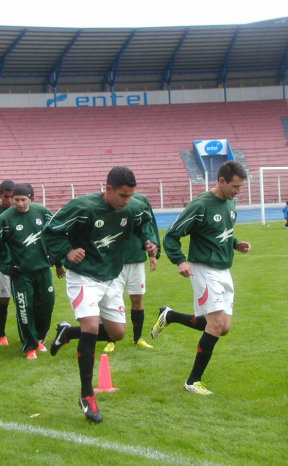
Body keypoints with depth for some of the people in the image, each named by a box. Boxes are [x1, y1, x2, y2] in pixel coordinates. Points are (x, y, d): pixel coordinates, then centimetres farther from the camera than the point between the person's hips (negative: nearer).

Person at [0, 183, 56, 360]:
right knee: (25, 309, -5)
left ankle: (39, 338, 33)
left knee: (46, 304, 9)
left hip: (43, 268, 3)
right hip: (20, 272, -3)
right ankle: (30, 347, 11)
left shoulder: (42, 211, -3)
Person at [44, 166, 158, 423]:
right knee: (91, 327, -23)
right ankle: (87, 396, -10)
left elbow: (145, 221, 15)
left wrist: (150, 240, -3)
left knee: (118, 333, 8)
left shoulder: (133, 208, -8)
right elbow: (52, 230, -13)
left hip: (110, 279, 6)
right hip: (83, 278, -6)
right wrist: (66, 252, -27)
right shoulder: (82, 207, -23)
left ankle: (68, 332, 33)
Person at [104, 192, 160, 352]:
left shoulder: (142, 200, 3)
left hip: (137, 258, 3)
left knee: (137, 299, 9)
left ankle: (138, 337, 25)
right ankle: (111, 341, 8)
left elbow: (151, 226, 11)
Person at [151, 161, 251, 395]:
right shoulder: (201, 206, -17)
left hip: (224, 271, 8)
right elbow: (171, 236, -13)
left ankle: (170, 316, 27)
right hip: (205, 270, -8)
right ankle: (193, 381, -1)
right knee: (217, 323, -15)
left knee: (223, 328, 7)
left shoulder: (230, 203, 8)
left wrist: (236, 244, 6)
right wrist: (180, 261, -27)